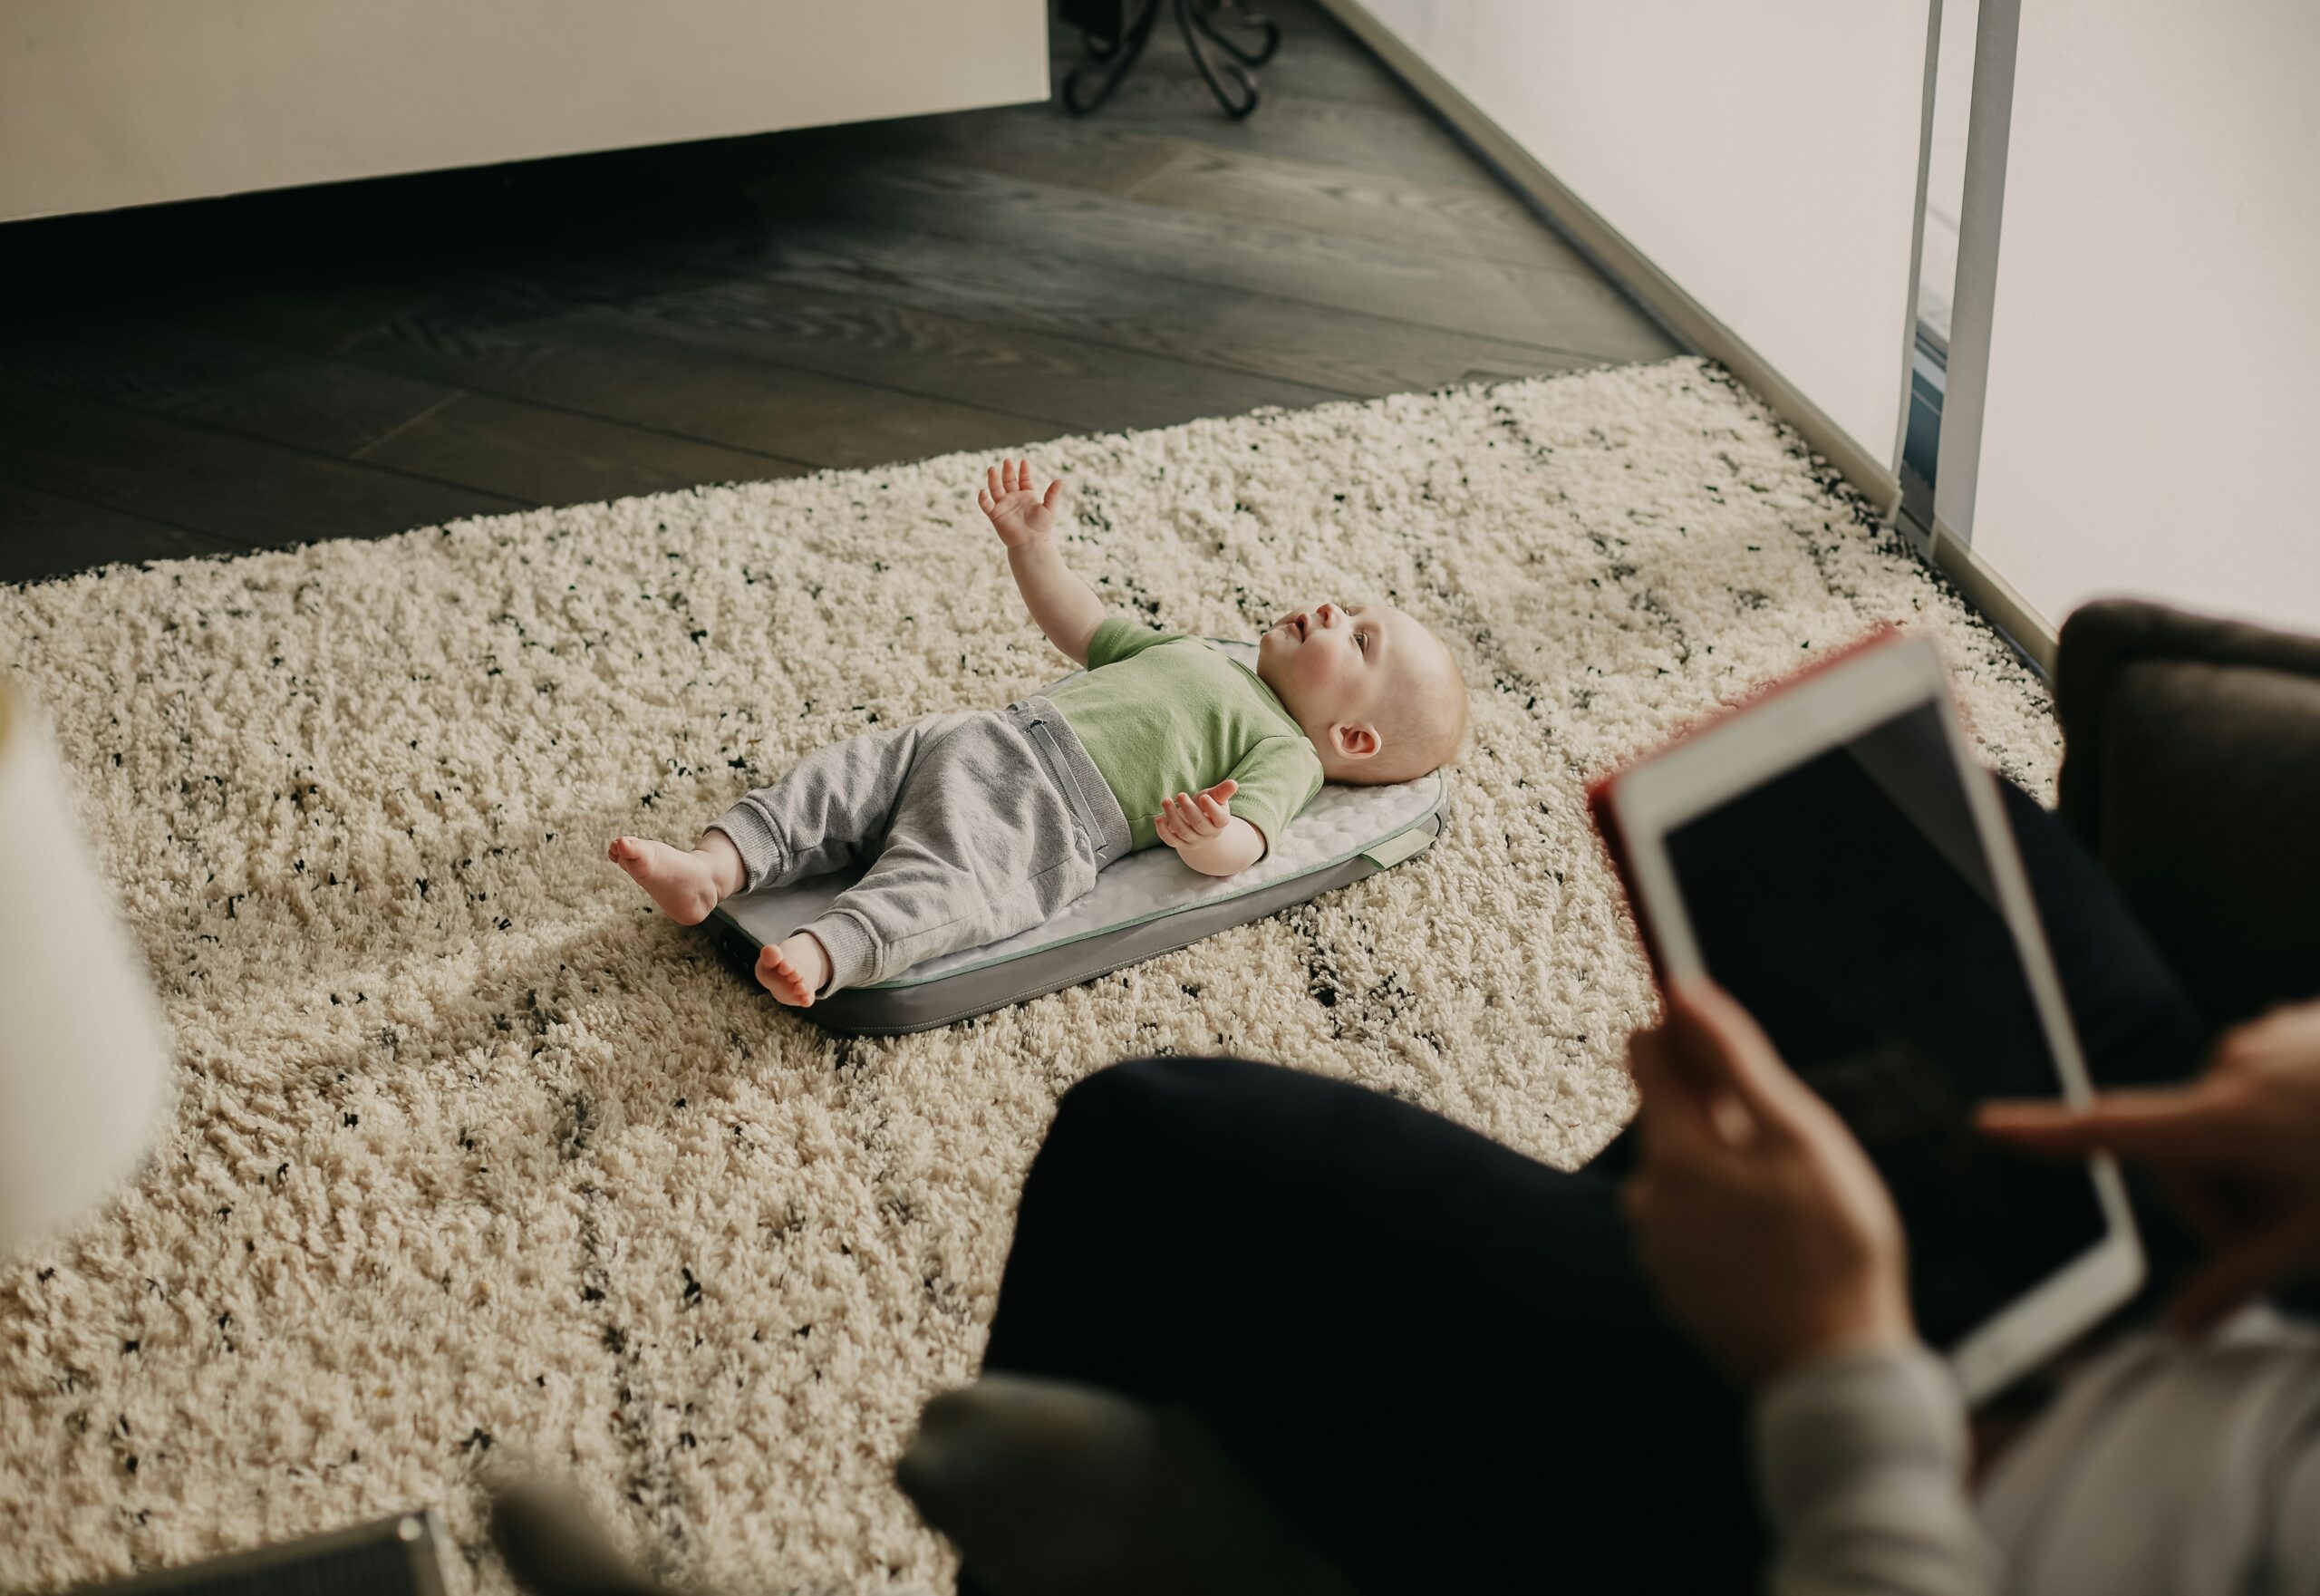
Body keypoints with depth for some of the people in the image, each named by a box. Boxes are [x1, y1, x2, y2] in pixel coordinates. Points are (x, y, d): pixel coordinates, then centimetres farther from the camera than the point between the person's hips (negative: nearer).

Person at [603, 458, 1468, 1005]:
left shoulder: (1285, 753, 6)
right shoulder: (1201, 656, 32)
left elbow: (1242, 843, -13)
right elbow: (1086, 631, 41)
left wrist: (1208, 837, -38)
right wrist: (1032, 547, 33)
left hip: (1052, 814, -9)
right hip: (983, 738, 9)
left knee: (946, 877, -35)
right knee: (836, 780, -6)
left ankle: (820, 956, -56)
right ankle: (711, 871, -18)